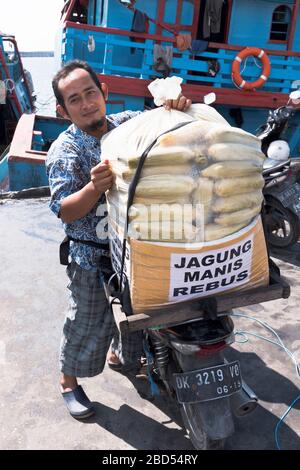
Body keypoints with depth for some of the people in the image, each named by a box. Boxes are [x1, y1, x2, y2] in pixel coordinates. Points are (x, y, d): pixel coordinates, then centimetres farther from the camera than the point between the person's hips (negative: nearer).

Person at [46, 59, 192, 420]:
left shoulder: (127, 123, -4)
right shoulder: (64, 151, -17)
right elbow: (65, 211, -24)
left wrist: (178, 104, -25)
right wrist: (94, 188, -44)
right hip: (94, 260, -5)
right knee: (87, 324, 12)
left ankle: (120, 357, 54)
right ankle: (69, 381, 39)